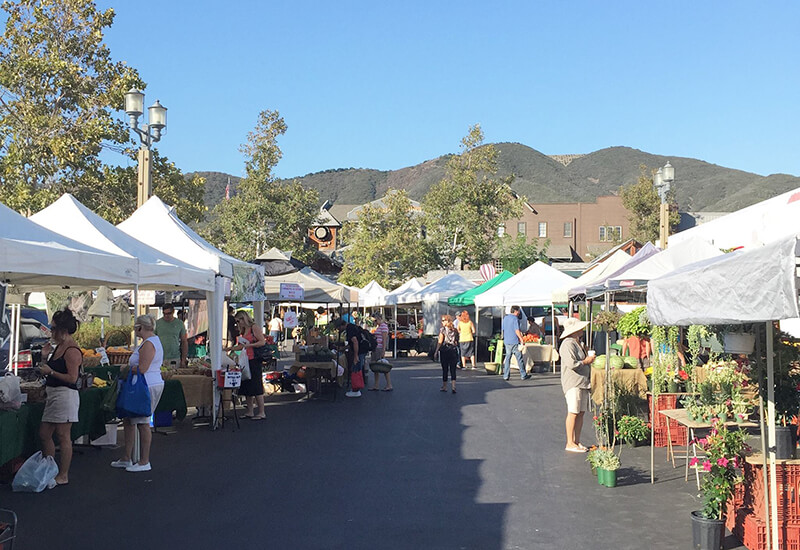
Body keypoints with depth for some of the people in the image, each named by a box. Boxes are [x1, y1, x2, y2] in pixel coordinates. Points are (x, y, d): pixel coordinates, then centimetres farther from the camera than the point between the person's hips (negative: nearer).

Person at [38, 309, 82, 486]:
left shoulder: (72, 350, -15)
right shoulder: (59, 347, 14)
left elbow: (72, 378, -20)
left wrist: (50, 372, -16)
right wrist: (46, 357, 12)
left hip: (65, 395, -10)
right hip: (53, 395, 10)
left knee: (63, 436, -2)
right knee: (44, 434, 13)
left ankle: (63, 476, 6)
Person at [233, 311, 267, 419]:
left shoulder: (254, 327, -7)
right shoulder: (244, 331, 19)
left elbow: (263, 342, -14)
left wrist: (250, 345, -20)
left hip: (255, 361, -9)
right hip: (246, 361, 9)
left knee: (256, 386, -6)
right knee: (246, 386, 8)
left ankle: (261, 413, -1)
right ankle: (249, 412, 15)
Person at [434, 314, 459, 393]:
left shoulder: (442, 330, -7)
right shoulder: (455, 330, 6)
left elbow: (440, 342, -10)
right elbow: (456, 342, 8)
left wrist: (436, 351, -8)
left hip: (444, 350, -3)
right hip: (453, 350, 3)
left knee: (445, 369, 7)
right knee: (453, 369, 2)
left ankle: (444, 386, 16)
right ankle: (453, 386, -11)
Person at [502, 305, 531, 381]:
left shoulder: (505, 318, 12)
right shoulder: (515, 319, -11)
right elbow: (517, 331, -17)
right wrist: (521, 339, -11)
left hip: (506, 341, 7)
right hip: (514, 341, -7)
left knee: (507, 358, 8)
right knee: (519, 358, 2)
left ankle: (506, 376, 4)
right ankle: (523, 375, 7)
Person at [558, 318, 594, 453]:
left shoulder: (578, 343, 20)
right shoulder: (568, 344, -13)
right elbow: (572, 363, -23)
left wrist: (589, 358, 14)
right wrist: (586, 361, -9)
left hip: (583, 383, 10)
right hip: (573, 383, -10)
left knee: (581, 412, 8)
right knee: (573, 412, -9)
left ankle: (577, 441, 13)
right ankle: (570, 443, -5)